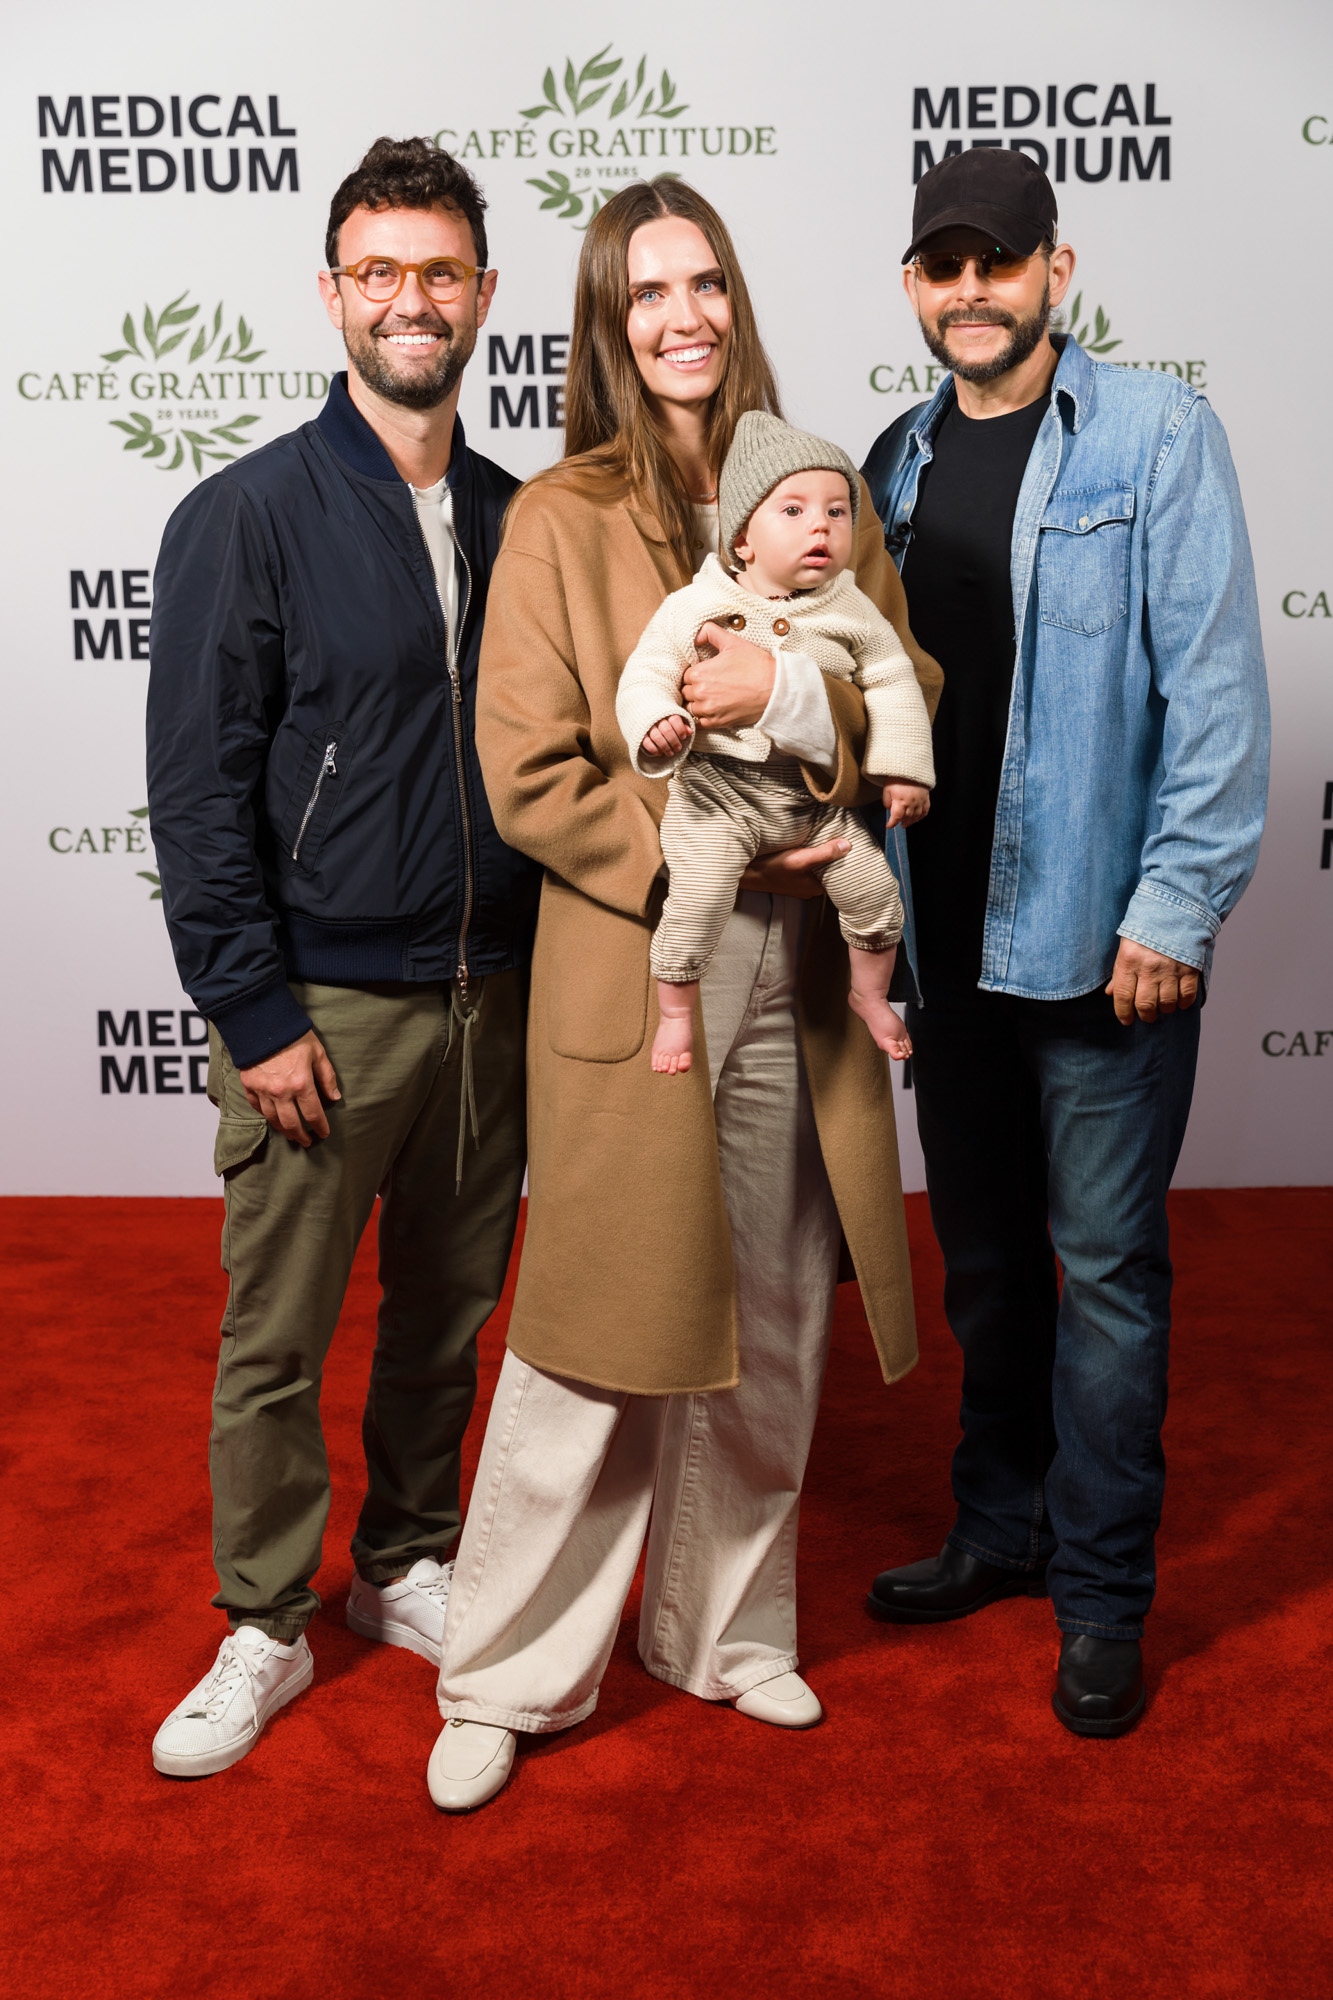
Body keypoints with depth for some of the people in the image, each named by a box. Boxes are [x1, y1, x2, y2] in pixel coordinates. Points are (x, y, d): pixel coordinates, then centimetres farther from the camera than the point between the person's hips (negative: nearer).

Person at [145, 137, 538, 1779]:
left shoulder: (518, 519, 8)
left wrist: (548, 966, 8)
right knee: (275, 1338, 6)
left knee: (450, 1307, 15)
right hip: (321, 1006, -4)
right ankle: (265, 1629, 25)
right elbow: (198, 794, -8)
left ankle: (409, 1567, 36)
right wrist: (255, 1014, -12)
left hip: (492, 994, 4)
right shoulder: (246, 518, -6)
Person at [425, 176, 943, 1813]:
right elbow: (530, 780, -7)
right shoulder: (558, 518, -2)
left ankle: (725, 1630, 35)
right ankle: (506, 1681, 23)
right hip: (629, 979, -4)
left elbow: (918, 696, 6)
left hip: (797, 978, 4)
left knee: (768, 1334, 14)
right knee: (597, 1345, 4)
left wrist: (800, 693, -14)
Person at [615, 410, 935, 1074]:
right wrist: (657, 724, -28)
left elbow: (892, 684, 8)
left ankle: (869, 994, 30)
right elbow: (645, 674, -6)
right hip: (716, 793, -3)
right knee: (697, 900, -19)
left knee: (874, 889, 2)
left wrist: (904, 771, 3)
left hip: (817, 795, 3)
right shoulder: (694, 606, -7)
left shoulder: (851, 611, 1)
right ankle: (674, 1011, 6)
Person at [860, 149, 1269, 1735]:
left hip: (1100, 938, -5)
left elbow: (1213, 685, -11)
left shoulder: (1154, 435, -5)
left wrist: (1174, 906, -16)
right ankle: (1002, 1526, 34)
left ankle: (1102, 1592, 19)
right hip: (948, 936, 6)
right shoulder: (898, 463, 11)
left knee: (1102, 1263, 3)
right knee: (982, 1252, 16)